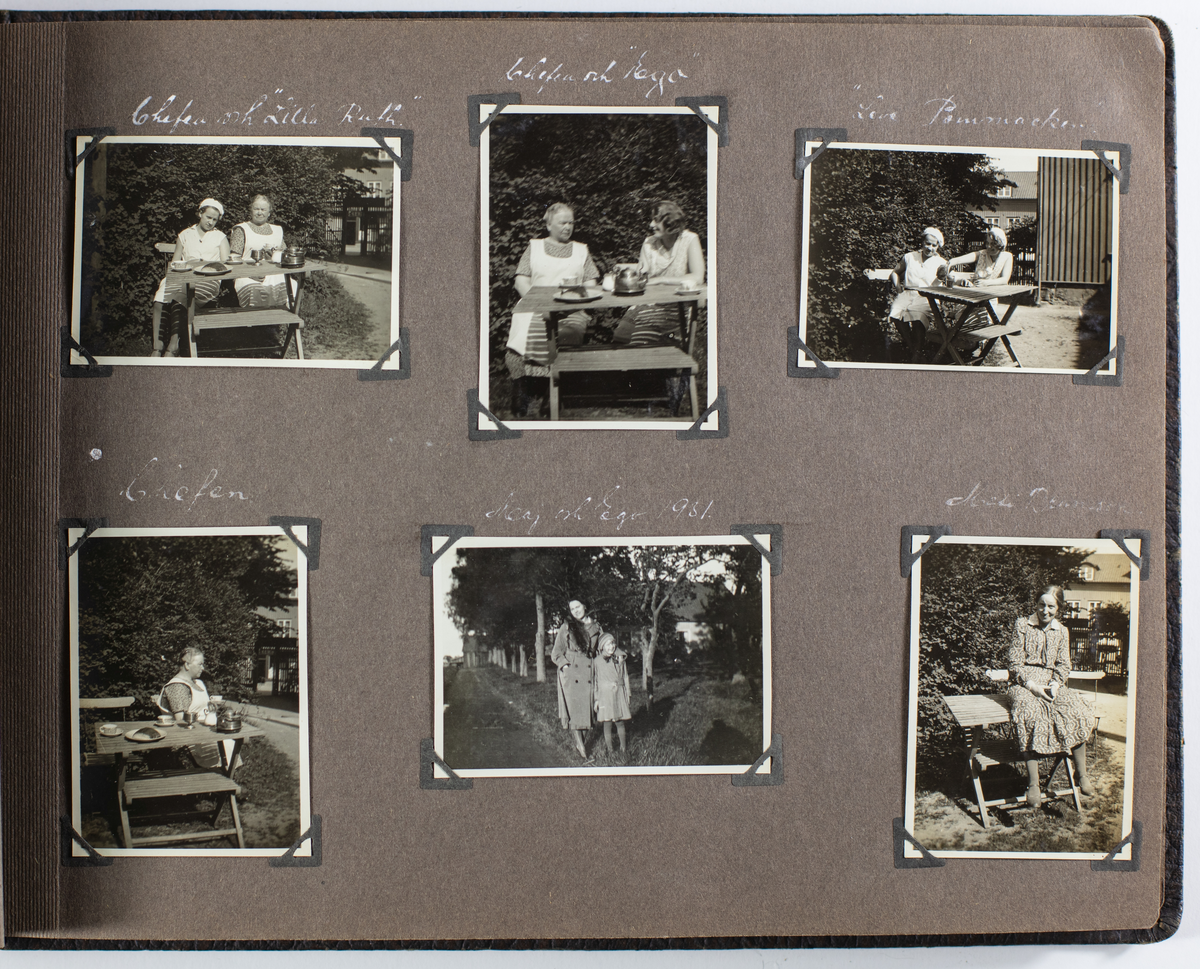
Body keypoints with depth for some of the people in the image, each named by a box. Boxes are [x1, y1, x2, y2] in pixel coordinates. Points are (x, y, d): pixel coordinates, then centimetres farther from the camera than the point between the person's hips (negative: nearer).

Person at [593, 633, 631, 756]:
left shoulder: (620, 659, 6)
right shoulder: (597, 661, -3)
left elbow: (625, 677, 12)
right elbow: (594, 680, 0)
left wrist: (627, 694, 12)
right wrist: (596, 698, -2)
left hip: (619, 694, 2)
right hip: (605, 694, -2)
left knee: (620, 722, 5)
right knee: (607, 723, 0)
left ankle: (623, 747, 15)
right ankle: (609, 749, 9)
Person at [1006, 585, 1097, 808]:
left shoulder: (1062, 631, 14)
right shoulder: (1022, 625, 1)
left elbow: (1064, 665, 11)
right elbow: (1015, 664, -2)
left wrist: (1055, 685, -10)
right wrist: (1033, 686, -16)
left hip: (1052, 683, 4)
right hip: (1024, 683, -4)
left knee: (1077, 712, -28)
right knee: (1032, 715, -37)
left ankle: (1081, 773, -12)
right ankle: (1033, 782, -35)